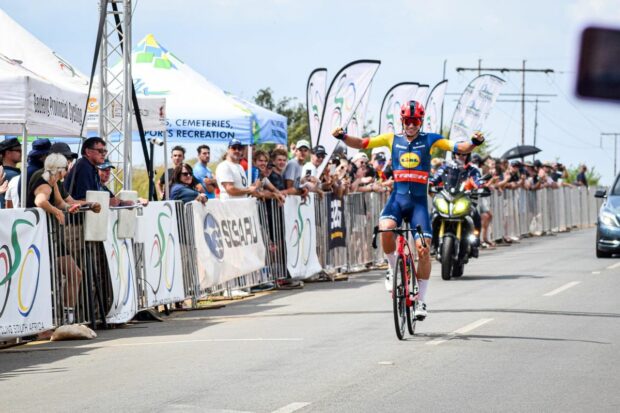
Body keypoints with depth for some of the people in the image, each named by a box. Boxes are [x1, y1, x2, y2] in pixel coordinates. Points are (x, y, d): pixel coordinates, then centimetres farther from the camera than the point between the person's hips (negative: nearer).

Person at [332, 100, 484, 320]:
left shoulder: (430, 140, 4)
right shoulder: (392, 139, 8)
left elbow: (460, 148, -4)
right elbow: (361, 143, 5)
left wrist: (474, 142, -24)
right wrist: (343, 137, -13)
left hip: (418, 200, 0)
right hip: (397, 197, 0)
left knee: (423, 248, -10)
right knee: (385, 228, -30)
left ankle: (421, 300, 4)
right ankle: (393, 269, -1)